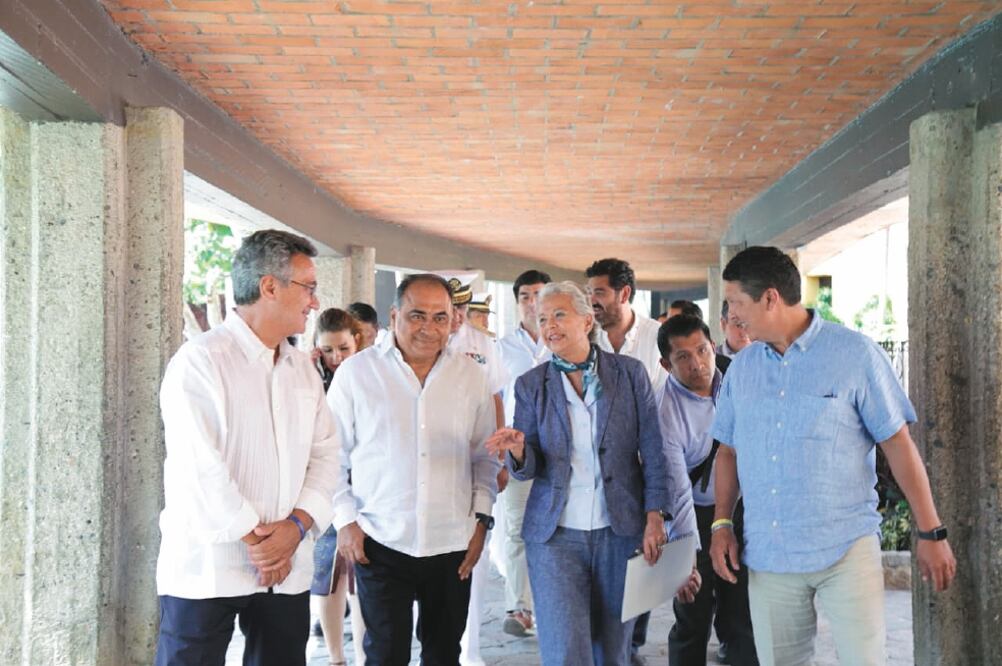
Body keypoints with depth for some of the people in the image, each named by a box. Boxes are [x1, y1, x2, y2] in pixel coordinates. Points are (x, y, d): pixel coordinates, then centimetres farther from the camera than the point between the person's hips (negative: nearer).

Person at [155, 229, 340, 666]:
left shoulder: (303, 368, 13)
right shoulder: (200, 360, -9)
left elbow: (325, 454, 8)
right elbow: (199, 468, -16)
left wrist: (296, 525, -8)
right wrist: (256, 541, -11)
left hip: (288, 570, 6)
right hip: (206, 568, -6)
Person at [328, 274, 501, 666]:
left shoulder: (471, 377, 4)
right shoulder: (356, 372, -2)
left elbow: (485, 457, 11)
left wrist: (481, 520, 4)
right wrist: (345, 520, -3)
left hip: (453, 545, 2)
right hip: (381, 545, -2)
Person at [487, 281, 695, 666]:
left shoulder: (630, 373, 0)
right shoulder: (530, 385, 2)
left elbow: (653, 451, 2)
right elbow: (528, 469, 1)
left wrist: (655, 517, -5)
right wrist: (517, 450, -21)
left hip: (620, 531, 0)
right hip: (554, 534, 0)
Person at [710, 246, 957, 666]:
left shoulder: (855, 354, -6)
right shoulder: (742, 367, 8)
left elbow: (898, 445, -4)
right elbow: (729, 450, 15)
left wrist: (931, 533, -4)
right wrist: (722, 524, 5)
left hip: (846, 551, -4)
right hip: (767, 556, 4)